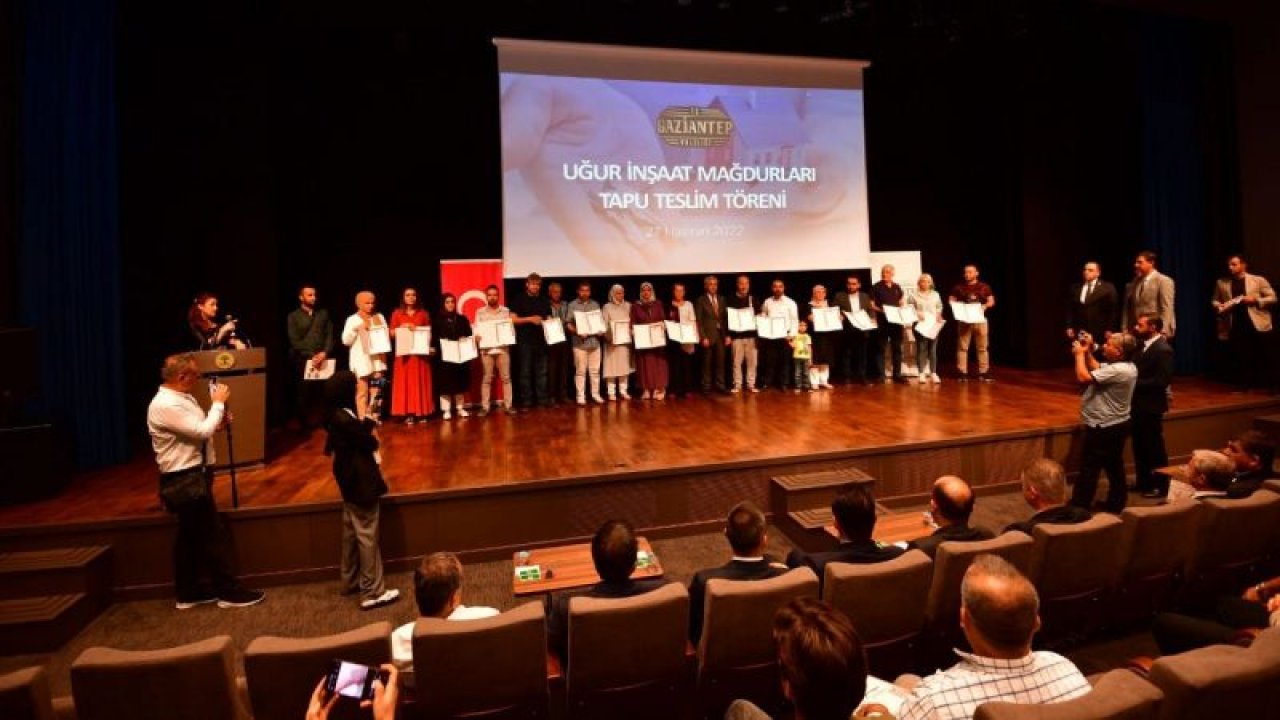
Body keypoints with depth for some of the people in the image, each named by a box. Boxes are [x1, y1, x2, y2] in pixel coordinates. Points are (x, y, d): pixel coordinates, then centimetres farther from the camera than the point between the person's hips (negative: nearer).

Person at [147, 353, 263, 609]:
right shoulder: (164, 405, -22)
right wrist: (219, 403, -15)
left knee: (190, 535, 16)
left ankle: (188, 592, 27)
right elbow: (202, 432, -25)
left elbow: (198, 429, 17)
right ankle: (228, 591, 7)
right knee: (212, 534, -3)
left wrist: (218, 423, -1)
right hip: (184, 479, -10)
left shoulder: (181, 398, 9)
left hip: (192, 474, 10)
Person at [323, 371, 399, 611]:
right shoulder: (345, 420, -26)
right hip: (361, 482, -10)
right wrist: (369, 423, -6)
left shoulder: (337, 416, 4)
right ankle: (372, 592, 5)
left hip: (351, 481, 10)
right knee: (367, 536, -3)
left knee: (352, 533, 20)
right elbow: (370, 443, -18)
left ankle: (350, 581, 34)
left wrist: (367, 423, -4)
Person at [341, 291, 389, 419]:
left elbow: (386, 335, 12)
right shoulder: (353, 319, 3)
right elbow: (346, 341, -2)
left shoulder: (379, 317, 11)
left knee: (376, 391, 1)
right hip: (361, 360, -2)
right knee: (362, 392, 0)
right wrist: (356, 329, -14)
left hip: (377, 359, 3)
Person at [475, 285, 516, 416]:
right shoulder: (480, 312, 6)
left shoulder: (506, 311, 6)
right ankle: (484, 407, 9)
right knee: (486, 379, 4)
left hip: (502, 348, 0)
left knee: (506, 377, 3)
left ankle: (508, 405, 9)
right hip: (486, 349, 0)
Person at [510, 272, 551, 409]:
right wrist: (530, 319, -16)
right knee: (525, 372, 1)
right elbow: (513, 319, -5)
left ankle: (542, 399, 11)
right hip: (525, 341, -4)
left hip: (541, 340, 4)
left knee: (542, 372, 6)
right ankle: (526, 401, 6)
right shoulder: (519, 299, 1)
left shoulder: (544, 300, 14)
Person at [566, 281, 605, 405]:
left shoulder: (595, 304, 11)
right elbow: (568, 324, -3)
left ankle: (595, 393, 17)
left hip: (594, 341, 4)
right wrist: (577, 332, -18)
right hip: (579, 343, -3)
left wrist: (601, 330, -3)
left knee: (595, 370, 8)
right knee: (580, 371, 2)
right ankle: (581, 395, 8)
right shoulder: (572, 305, -1)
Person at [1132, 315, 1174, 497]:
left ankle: (1161, 486, 17)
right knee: (1139, 445, 17)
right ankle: (1143, 481, 29)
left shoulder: (1163, 349, -18)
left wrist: (1135, 383, -21)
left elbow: (1162, 380, -24)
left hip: (1151, 406, -8)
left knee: (1155, 447, 4)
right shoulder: (1144, 344, 8)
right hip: (1138, 404, 9)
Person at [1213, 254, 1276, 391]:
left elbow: (1272, 298, 3)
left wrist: (1255, 300, -13)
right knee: (1239, 358, 4)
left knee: (1264, 358, 2)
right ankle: (1243, 386, 12)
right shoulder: (1222, 283, 9)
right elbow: (1215, 301, 17)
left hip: (1257, 325, -2)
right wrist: (1219, 306, -4)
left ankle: (1270, 387, 12)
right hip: (1235, 326, 2)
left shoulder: (1258, 280, 2)